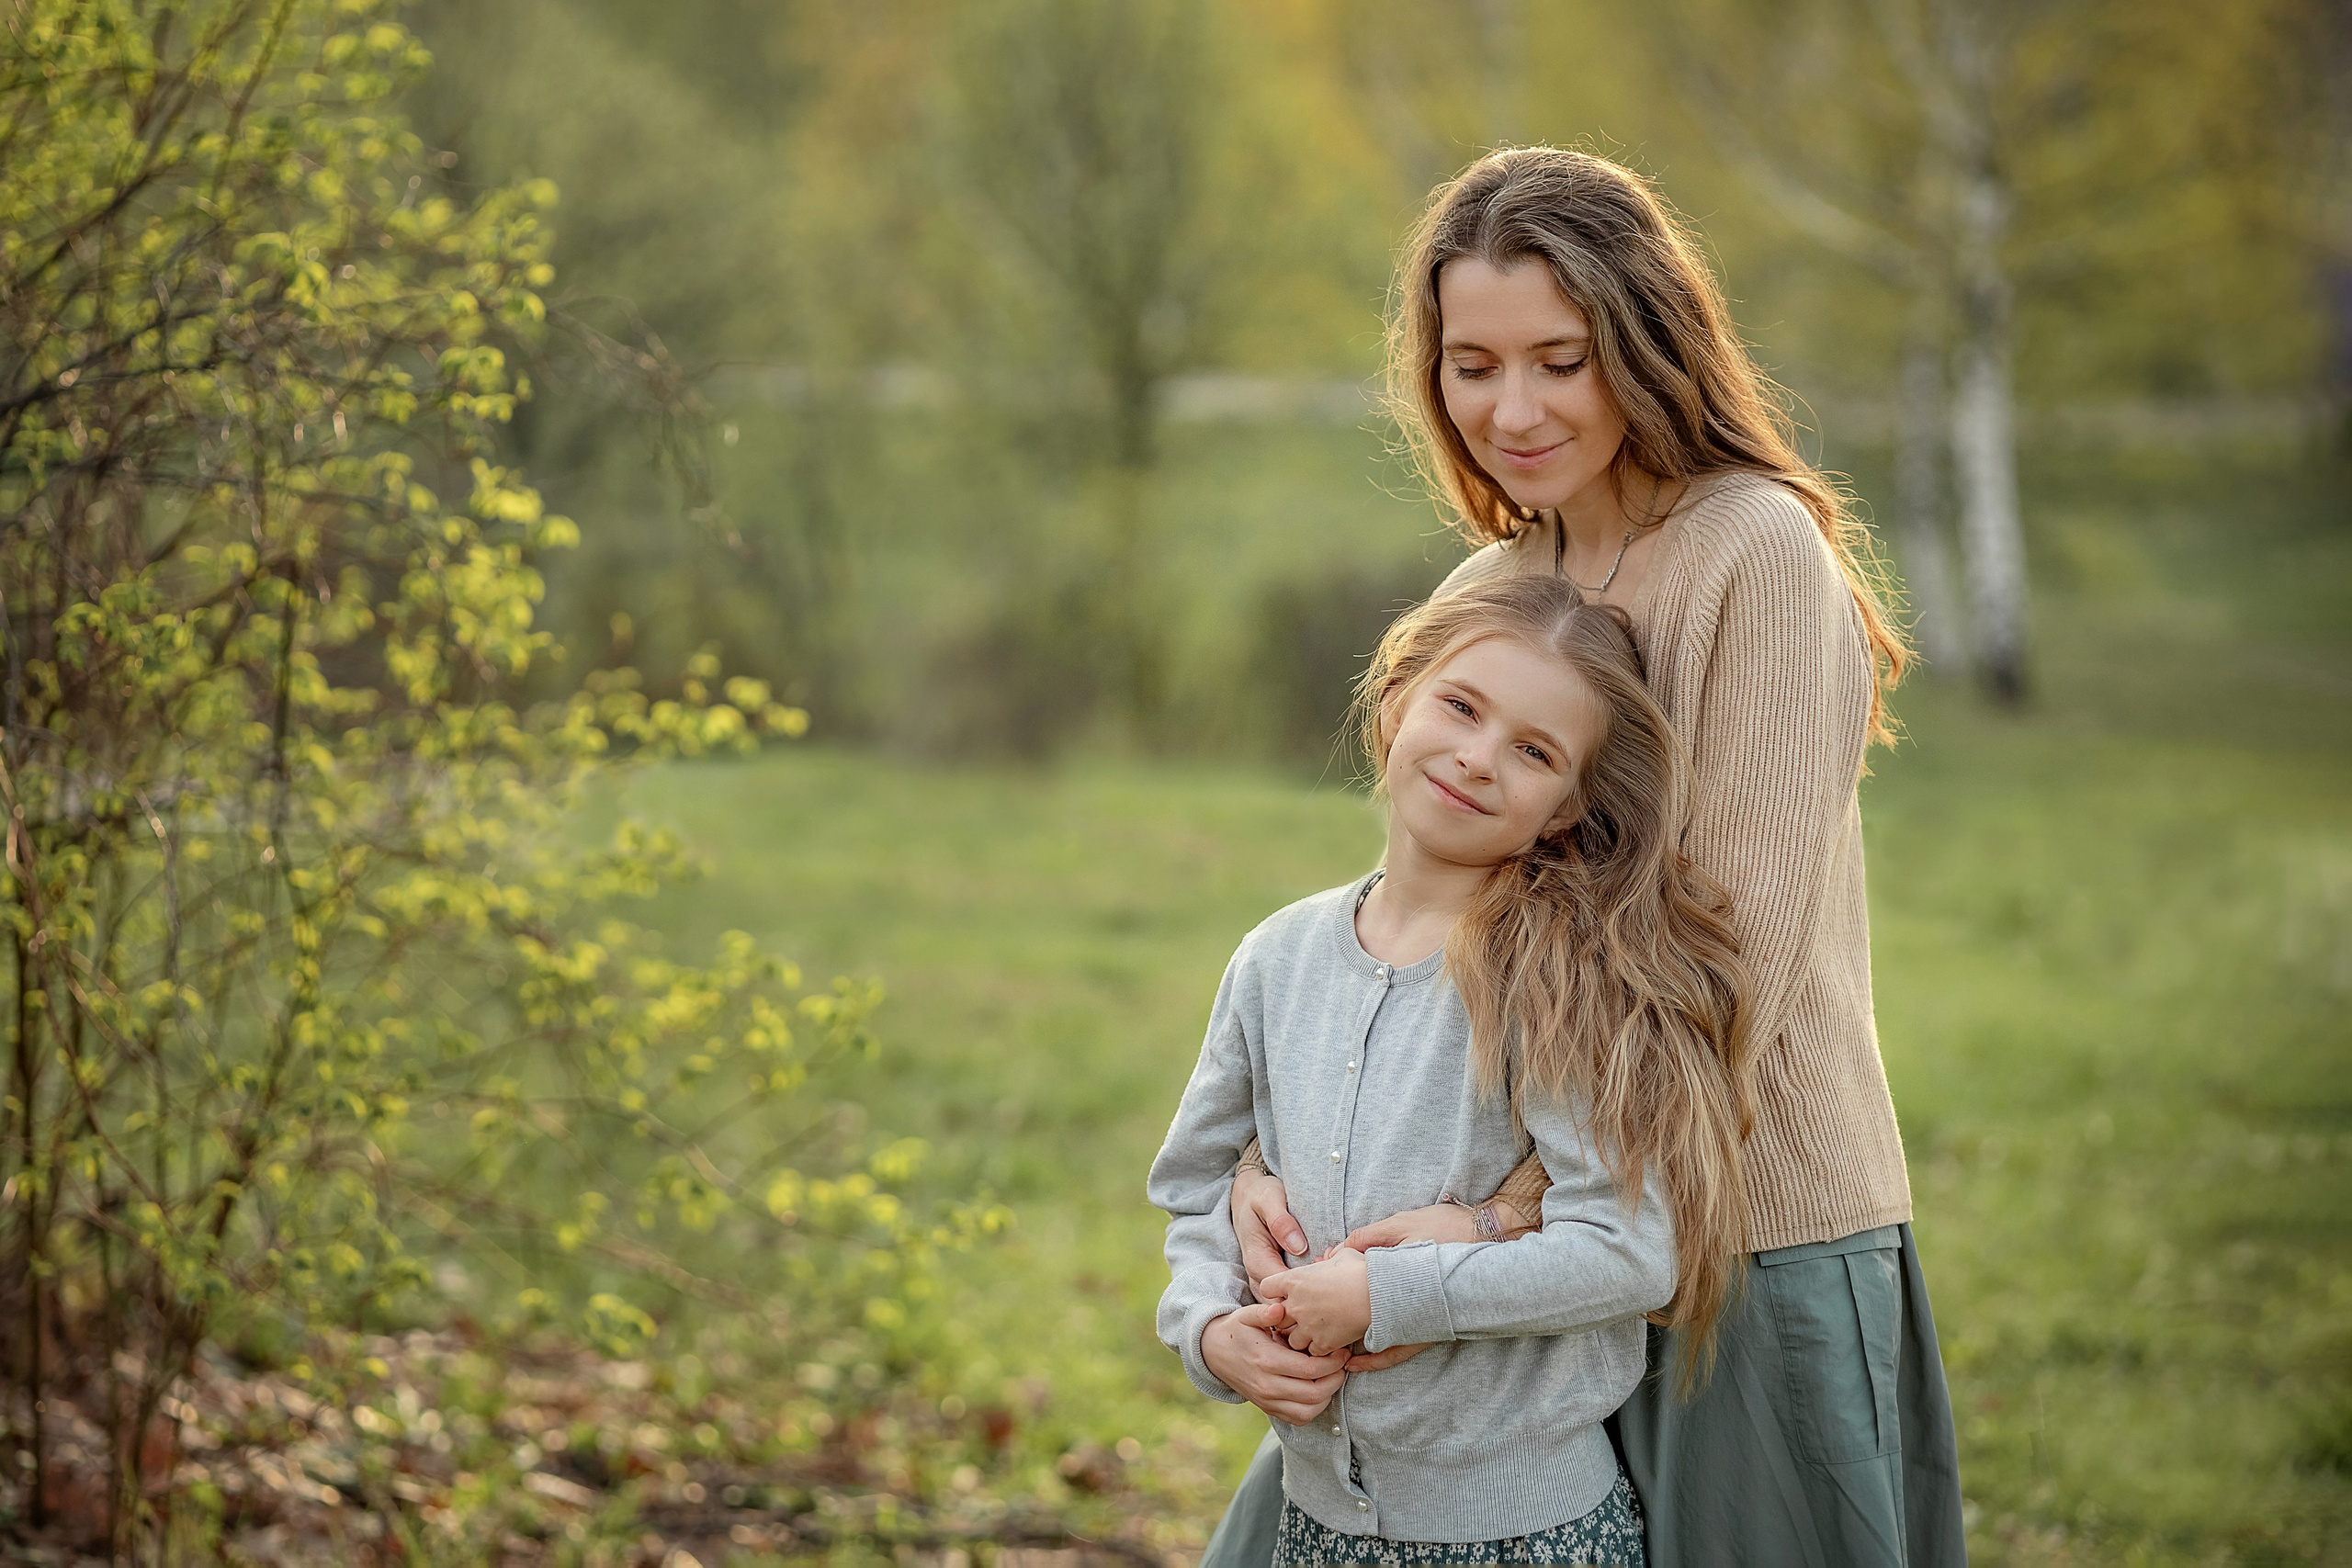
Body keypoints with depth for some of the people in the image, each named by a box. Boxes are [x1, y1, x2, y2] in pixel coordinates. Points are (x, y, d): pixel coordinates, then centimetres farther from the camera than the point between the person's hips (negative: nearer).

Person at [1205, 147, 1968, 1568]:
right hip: (1543, 1235, 7)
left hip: (1751, 1229, -7)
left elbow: (1739, 951, -18)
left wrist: (1510, 1212, -23)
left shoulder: (1763, 553, -12)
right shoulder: (1485, 593, 10)